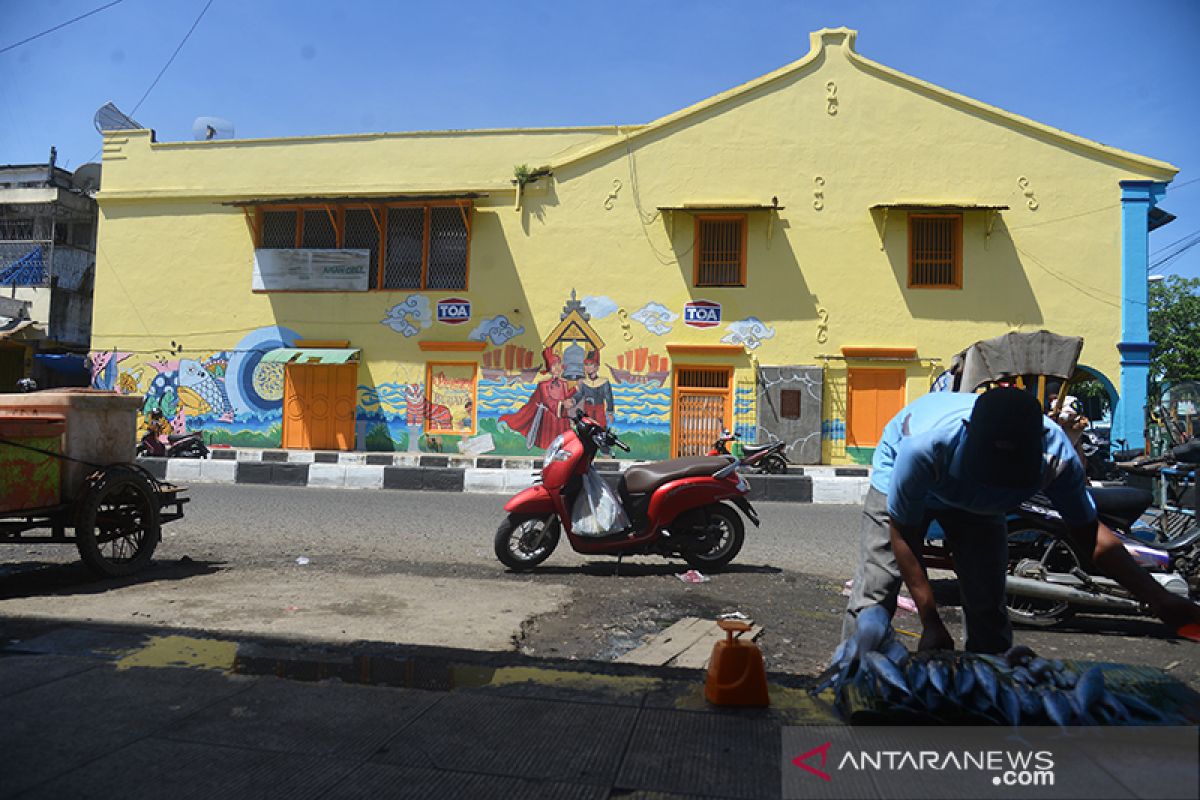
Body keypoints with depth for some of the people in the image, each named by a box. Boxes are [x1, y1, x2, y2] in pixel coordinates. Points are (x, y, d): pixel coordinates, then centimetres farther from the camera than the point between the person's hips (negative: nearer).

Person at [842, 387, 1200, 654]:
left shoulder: (1055, 452, -34)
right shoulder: (926, 445, -44)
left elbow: (1088, 534, -15)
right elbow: (902, 531, -28)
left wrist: (1158, 598, -27)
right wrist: (931, 623, -26)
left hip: (975, 500, 3)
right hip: (900, 480, -3)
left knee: (987, 609, -1)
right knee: (874, 595, -13)